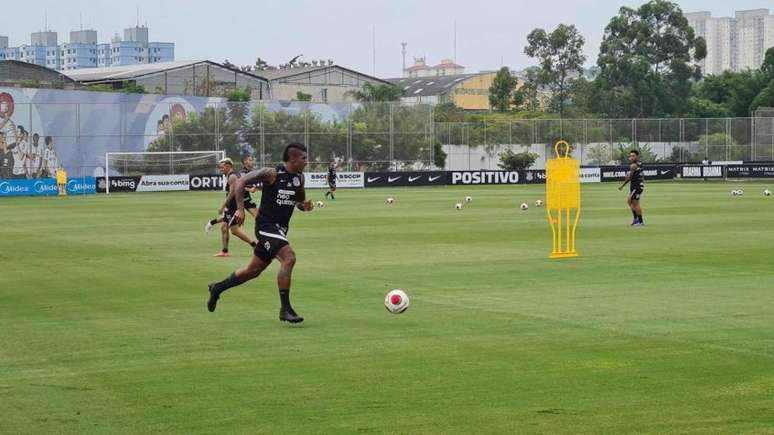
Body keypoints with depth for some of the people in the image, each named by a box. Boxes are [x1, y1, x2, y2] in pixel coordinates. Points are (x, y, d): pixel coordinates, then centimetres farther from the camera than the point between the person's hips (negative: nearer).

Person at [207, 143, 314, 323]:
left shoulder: (299, 177, 6)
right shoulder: (272, 173, -14)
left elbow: (300, 201, 20)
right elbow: (241, 182, -10)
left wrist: (305, 206, -4)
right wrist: (240, 208, -16)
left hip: (280, 229, 8)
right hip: (266, 225, -8)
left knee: (253, 270, 16)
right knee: (289, 257, -27)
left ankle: (217, 288, 37)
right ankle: (285, 309, -24)